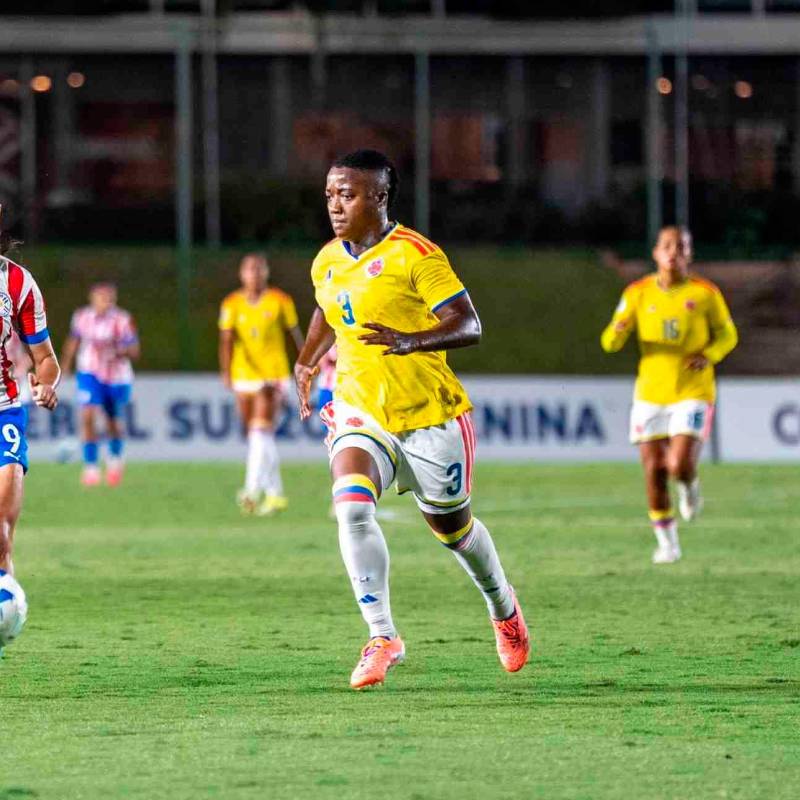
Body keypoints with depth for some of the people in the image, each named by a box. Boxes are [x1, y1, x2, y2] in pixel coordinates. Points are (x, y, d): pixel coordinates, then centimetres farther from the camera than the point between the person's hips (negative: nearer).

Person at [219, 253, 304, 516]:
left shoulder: (280, 301, 0)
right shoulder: (232, 304, 4)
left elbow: (296, 335, 7)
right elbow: (226, 339, -4)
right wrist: (226, 372, -17)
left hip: (273, 376, -3)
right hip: (244, 375, 3)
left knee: (261, 432, -18)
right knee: (258, 437, 8)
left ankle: (253, 490, -24)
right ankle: (274, 494, 19)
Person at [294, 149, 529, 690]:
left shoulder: (414, 254, -15)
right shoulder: (328, 262, 5)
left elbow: (469, 326, -20)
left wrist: (410, 341, -35)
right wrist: (308, 361, 14)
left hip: (430, 415, -4)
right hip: (359, 411, 4)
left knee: (450, 526, 14)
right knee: (352, 506, -25)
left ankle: (504, 608, 45)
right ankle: (382, 637, -21)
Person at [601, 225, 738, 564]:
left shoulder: (705, 293, -4)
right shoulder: (638, 293, 0)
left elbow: (727, 334, 9)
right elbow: (610, 343, 2)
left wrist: (709, 355, -13)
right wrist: (617, 330, -23)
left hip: (692, 393, -2)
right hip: (650, 394, 2)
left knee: (679, 466, -18)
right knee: (654, 470, -1)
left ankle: (689, 485, 21)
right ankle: (667, 542, 16)